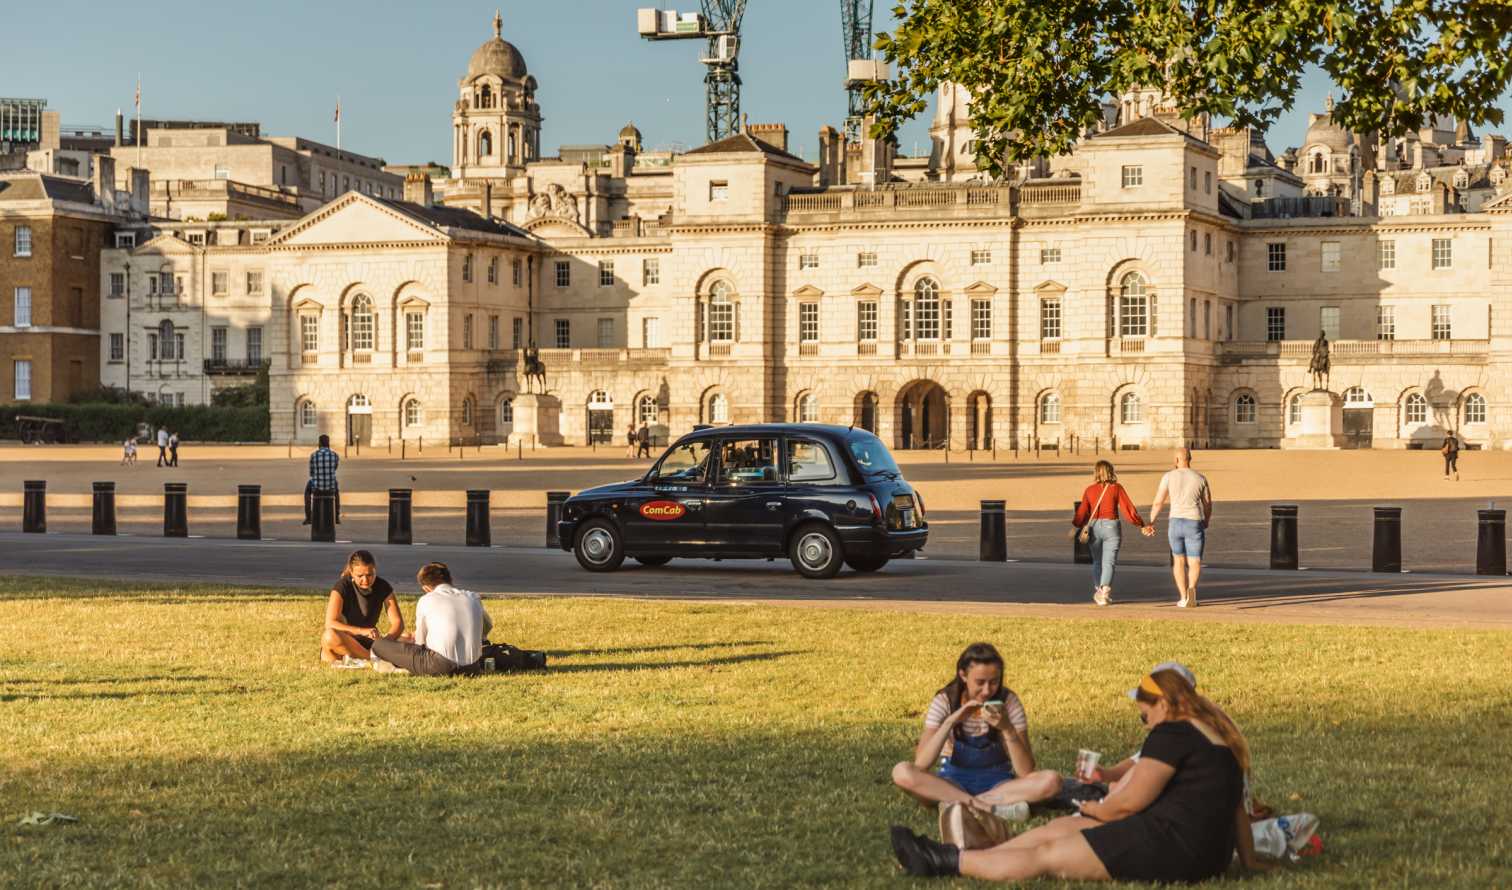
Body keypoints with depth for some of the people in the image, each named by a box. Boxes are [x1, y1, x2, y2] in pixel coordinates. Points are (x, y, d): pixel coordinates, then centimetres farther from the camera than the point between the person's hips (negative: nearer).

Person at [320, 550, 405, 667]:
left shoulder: (383, 587, -2)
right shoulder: (342, 587, -13)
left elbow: (397, 622, -7)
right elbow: (330, 623, -25)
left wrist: (385, 641, -29)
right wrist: (362, 631, -39)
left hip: (366, 644, 3)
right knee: (330, 636, -39)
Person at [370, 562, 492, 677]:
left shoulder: (426, 600, 2)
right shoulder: (472, 597, 12)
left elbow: (420, 642, 9)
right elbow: (488, 626, 29)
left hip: (440, 666, -4)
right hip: (472, 668, 4)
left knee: (378, 645, 6)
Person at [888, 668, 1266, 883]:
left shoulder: (1172, 733, -12)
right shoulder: (1217, 735, 18)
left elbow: (1130, 802, -10)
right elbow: (1236, 804, 18)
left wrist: (1093, 809, 8)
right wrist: (1248, 859, 20)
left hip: (1173, 845, -10)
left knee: (1044, 857, -2)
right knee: (1061, 828, 12)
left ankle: (942, 862, 5)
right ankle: (951, 856, 15)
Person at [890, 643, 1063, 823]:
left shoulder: (1008, 702, -11)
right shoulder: (945, 701, -11)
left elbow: (1026, 772, -17)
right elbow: (921, 765, -22)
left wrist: (1007, 729, -29)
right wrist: (950, 722, -30)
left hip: (997, 784, 0)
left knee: (1052, 781, -28)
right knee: (901, 772, -29)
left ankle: (963, 804, -29)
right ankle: (992, 808, -34)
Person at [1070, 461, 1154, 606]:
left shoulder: (1089, 490, 3)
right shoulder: (1116, 488, -2)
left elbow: (1082, 512, 2)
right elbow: (1128, 509, -4)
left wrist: (1076, 526, 17)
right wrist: (1141, 526, 2)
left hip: (1094, 527, 2)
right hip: (1111, 526, -2)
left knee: (1097, 561, 17)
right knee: (1109, 562, -2)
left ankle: (1097, 591, 14)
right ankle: (1105, 591, -17)